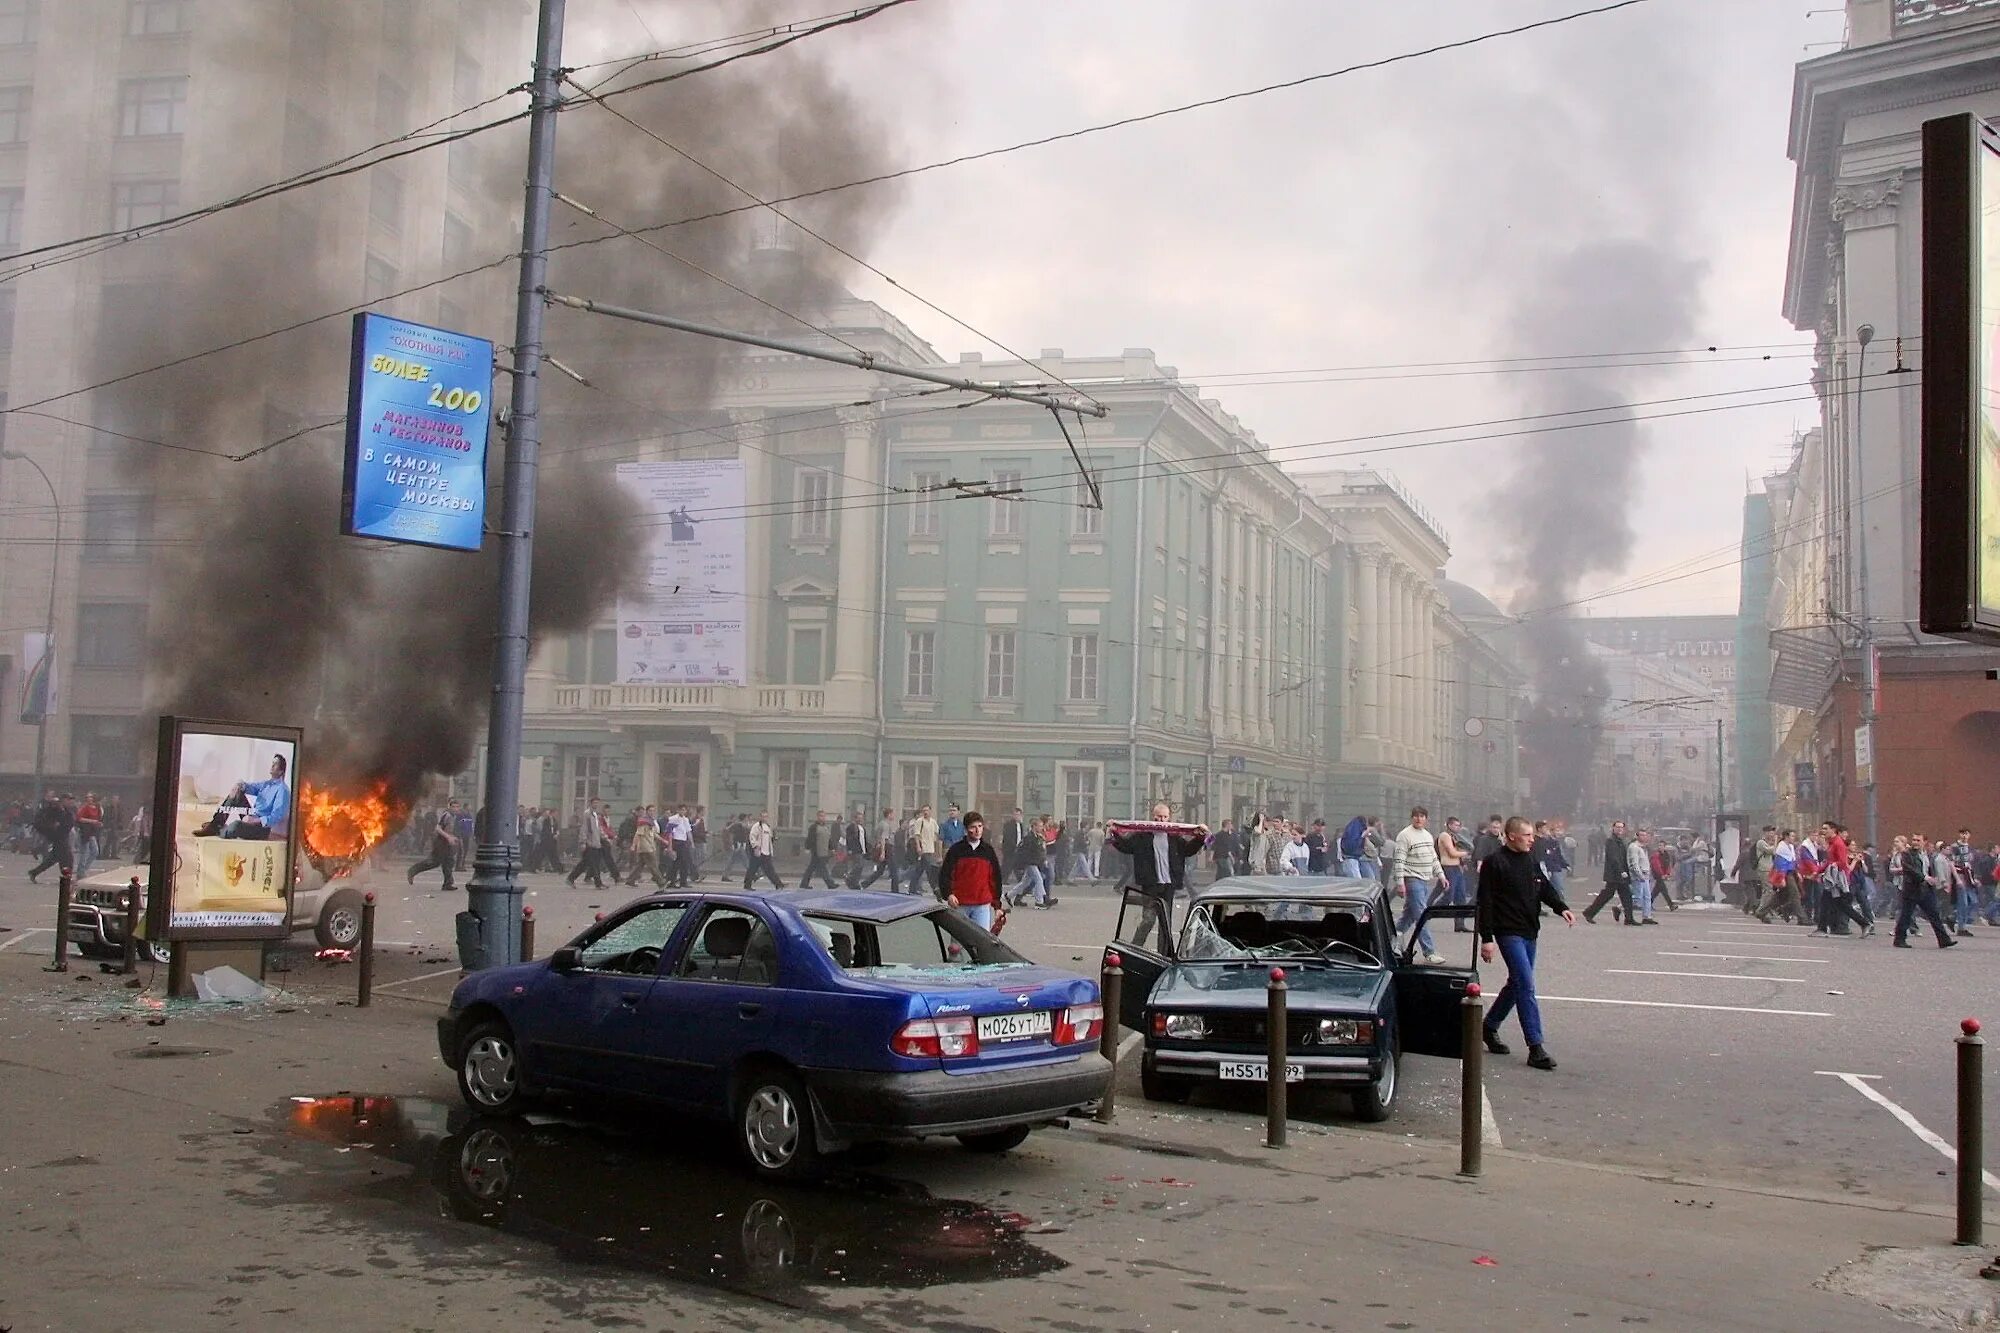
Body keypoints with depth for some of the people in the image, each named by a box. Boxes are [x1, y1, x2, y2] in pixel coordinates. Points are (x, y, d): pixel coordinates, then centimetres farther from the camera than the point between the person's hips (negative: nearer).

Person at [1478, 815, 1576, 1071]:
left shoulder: (1532, 860, 11)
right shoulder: (1494, 863, -11)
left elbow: (1545, 887, 14)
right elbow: (1485, 903, -11)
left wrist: (1561, 907, -7)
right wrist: (1486, 938, -14)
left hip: (1529, 932, 8)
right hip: (1508, 932, -8)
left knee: (1517, 984, 15)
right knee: (1526, 985, -13)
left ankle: (1490, 1027, 33)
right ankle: (1535, 1047, -13)